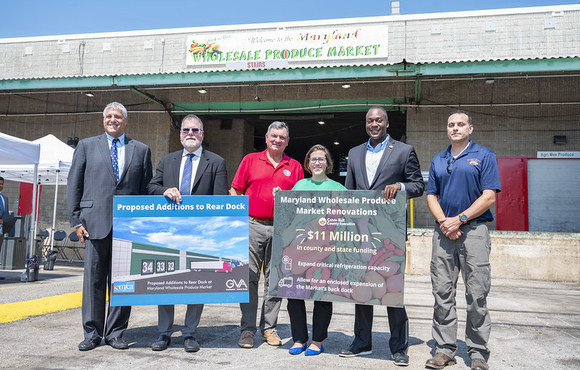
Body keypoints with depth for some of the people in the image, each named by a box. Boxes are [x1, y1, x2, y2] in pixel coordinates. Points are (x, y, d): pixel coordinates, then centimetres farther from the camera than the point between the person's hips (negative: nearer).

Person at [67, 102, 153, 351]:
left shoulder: (141, 150, 13)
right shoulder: (87, 146, 13)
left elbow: (147, 190, 10)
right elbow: (73, 185, 9)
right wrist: (76, 220, 0)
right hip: (95, 223, 0)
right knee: (93, 278, 3)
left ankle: (115, 333, 15)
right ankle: (92, 333, 14)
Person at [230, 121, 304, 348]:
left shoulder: (294, 167, 12)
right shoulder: (250, 160, 9)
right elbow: (235, 192, 8)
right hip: (252, 226, -1)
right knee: (249, 278, 0)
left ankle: (269, 328, 18)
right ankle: (247, 330, 9)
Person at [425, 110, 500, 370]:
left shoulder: (484, 156, 3)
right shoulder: (437, 160, 16)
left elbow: (489, 196, -5)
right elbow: (432, 196, 13)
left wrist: (460, 219, -13)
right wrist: (443, 221, -5)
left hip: (474, 229, -4)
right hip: (443, 231, 4)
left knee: (477, 295, -1)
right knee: (442, 292, 4)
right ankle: (445, 349, 14)